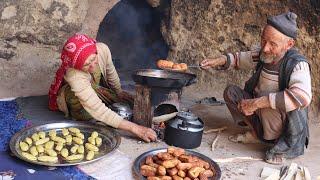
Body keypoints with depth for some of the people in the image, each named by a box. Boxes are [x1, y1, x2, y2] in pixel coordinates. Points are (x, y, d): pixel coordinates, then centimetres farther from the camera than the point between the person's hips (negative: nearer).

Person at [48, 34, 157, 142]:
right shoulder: (74, 76, -44)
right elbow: (98, 111, -48)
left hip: (97, 88, 6)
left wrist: (119, 91, 8)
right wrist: (135, 128, -53)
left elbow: (111, 72, -8)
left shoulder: (102, 49, -31)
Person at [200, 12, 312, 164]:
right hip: (260, 113, 7)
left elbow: (302, 97, -46)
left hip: (289, 122, -7)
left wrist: (256, 103, -43)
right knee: (231, 92, -3)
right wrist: (217, 61, -12)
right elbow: (237, 58, 11)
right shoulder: (261, 56, -7)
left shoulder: (298, 65, -27)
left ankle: (285, 147, -11)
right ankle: (256, 133, 7)